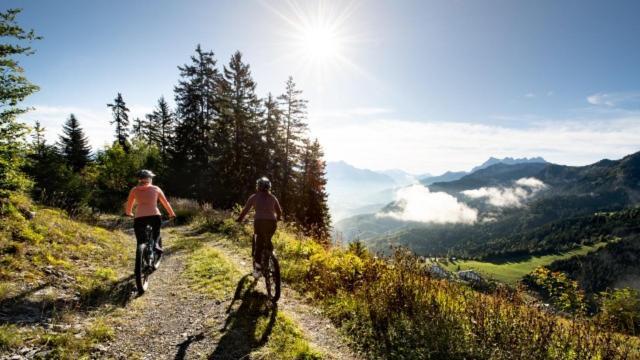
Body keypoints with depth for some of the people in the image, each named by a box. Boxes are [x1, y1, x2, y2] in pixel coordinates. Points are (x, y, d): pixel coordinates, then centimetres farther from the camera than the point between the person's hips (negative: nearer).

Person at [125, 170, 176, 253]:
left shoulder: (134, 190, 14)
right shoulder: (156, 189, 13)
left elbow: (128, 205, 20)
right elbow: (165, 203, 17)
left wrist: (128, 213, 40)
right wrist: (172, 214, 29)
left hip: (139, 218, 0)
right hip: (154, 216, 0)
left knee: (140, 241, 12)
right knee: (156, 233, 24)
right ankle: (157, 244, -3)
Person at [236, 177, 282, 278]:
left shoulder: (254, 197, 9)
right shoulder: (272, 197, 15)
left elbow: (245, 210, 8)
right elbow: (279, 211, 18)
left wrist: (239, 219, 23)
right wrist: (277, 219, 37)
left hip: (259, 221, -2)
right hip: (271, 222, 2)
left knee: (259, 244, 5)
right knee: (268, 241, 27)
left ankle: (257, 267, -2)